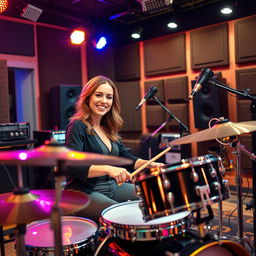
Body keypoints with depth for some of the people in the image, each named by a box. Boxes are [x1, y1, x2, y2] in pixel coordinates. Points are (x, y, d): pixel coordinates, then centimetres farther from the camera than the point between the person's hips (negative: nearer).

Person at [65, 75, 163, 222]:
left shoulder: (109, 128, 11)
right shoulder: (78, 126, -13)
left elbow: (124, 156, 15)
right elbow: (72, 167, -24)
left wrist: (148, 164, -2)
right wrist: (107, 169, -35)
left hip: (112, 186, 8)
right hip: (84, 193, -8)